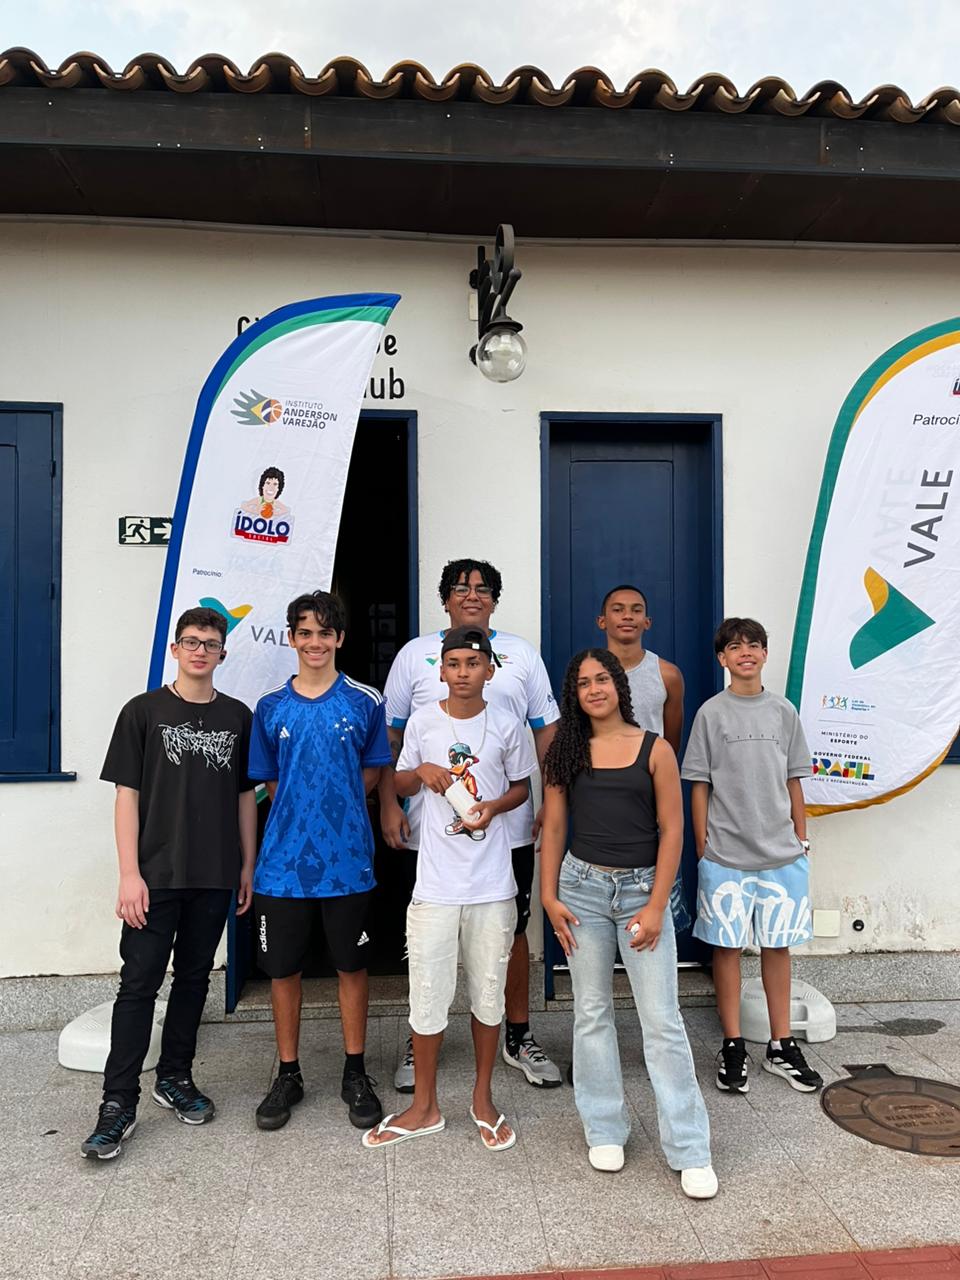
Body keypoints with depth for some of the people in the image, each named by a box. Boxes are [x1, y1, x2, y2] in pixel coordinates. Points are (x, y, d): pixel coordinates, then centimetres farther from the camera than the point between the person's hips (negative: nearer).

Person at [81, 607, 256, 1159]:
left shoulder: (238, 716, 6)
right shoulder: (144, 711, -2)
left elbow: (245, 796, 10)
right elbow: (127, 794, -4)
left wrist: (248, 864, 7)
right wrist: (130, 873, -10)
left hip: (215, 877, 3)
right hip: (156, 876, -3)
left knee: (194, 978, 13)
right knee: (139, 983, -1)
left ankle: (175, 1078, 29)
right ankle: (119, 1103, 9)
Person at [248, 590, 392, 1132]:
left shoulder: (365, 702, 0)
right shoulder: (271, 707, 4)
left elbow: (374, 769, 8)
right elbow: (269, 779, 11)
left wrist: (339, 806, -1)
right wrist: (301, 811, 1)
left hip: (347, 857, -1)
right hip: (285, 858, 1)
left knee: (352, 965, 9)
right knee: (284, 967, 9)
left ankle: (356, 1074, 26)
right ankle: (289, 1074, 27)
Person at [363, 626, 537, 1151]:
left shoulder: (507, 726, -1)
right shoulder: (422, 722, 0)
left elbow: (521, 785, 10)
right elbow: (400, 784, 11)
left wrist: (494, 806, -10)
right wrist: (422, 771, -10)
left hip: (492, 885, 0)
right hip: (435, 885, 0)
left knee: (488, 993, 12)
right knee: (427, 995, 6)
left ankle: (483, 1098, 32)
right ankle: (424, 1106, 26)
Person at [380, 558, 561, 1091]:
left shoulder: (521, 654, 8)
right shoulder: (416, 653, 5)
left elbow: (547, 732, 9)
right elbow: (390, 734, 5)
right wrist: (388, 804, -3)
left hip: (509, 823, 1)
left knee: (512, 930, 11)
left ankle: (519, 1037, 29)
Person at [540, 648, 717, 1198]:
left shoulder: (654, 749, -3)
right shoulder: (566, 751, 4)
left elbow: (672, 830, -3)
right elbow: (554, 827, 6)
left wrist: (656, 906, -8)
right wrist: (549, 895, 0)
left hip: (642, 888, -2)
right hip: (583, 887, 2)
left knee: (662, 1020, -1)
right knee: (592, 1013, 10)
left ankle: (691, 1151, 11)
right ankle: (605, 1129, 27)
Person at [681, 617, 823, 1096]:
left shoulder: (783, 711, 5)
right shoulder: (711, 712, -2)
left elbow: (793, 781, 9)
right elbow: (699, 786, -1)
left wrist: (801, 839, 7)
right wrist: (702, 846, -3)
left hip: (782, 852, 3)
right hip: (726, 854, -2)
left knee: (777, 945, 11)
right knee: (728, 946, 5)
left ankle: (781, 1046, 24)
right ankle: (732, 1047, 19)